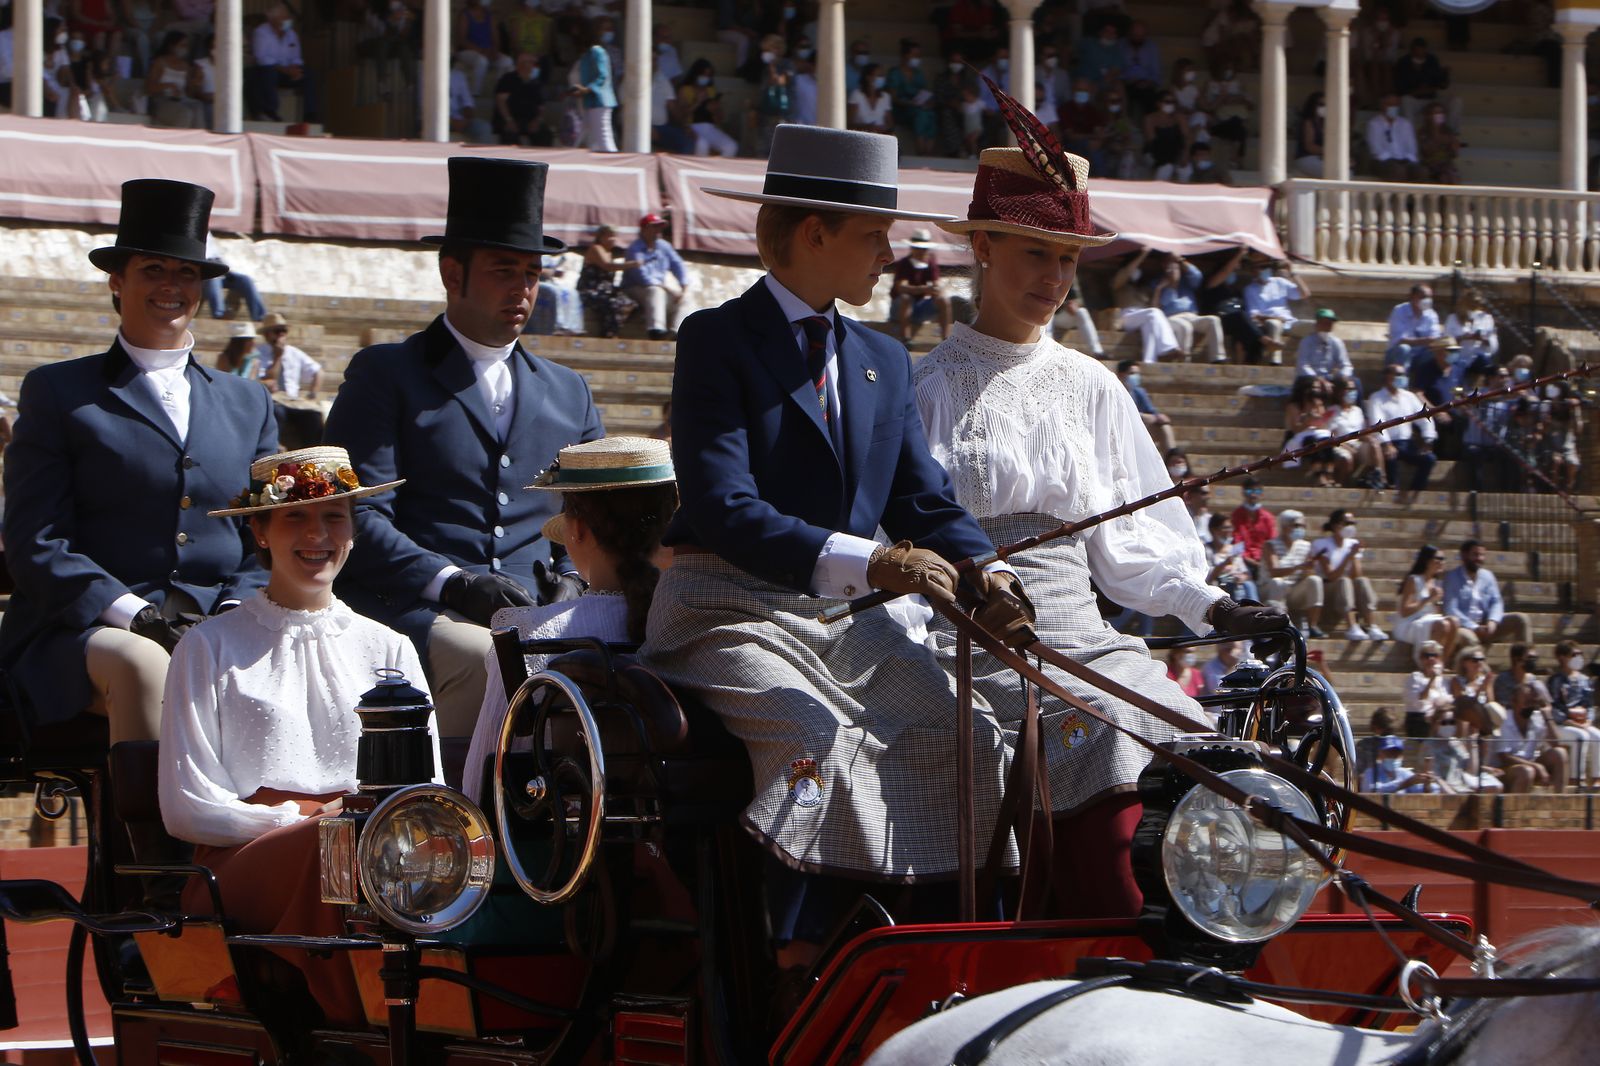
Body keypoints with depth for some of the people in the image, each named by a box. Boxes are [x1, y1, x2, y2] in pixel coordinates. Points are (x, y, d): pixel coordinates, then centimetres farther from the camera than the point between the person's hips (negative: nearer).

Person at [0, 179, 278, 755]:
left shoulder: (248, 402, 23)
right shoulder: (57, 391, 11)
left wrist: (236, 612, -5)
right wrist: (130, 613, -15)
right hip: (84, 632, -3)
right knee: (143, 666, -38)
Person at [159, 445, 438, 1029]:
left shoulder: (388, 650, 23)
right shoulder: (210, 647, 14)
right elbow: (187, 808, 5)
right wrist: (303, 821, -8)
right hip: (243, 861, -2)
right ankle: (349, 1026, -40)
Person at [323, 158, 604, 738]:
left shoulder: (569, 392, 26)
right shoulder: (384, 375, 9)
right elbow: (356, 516, -2)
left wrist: (573, 581, 1)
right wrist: (451, 582, -16)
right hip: (410, 613, -4)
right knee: (487, 660, -37)